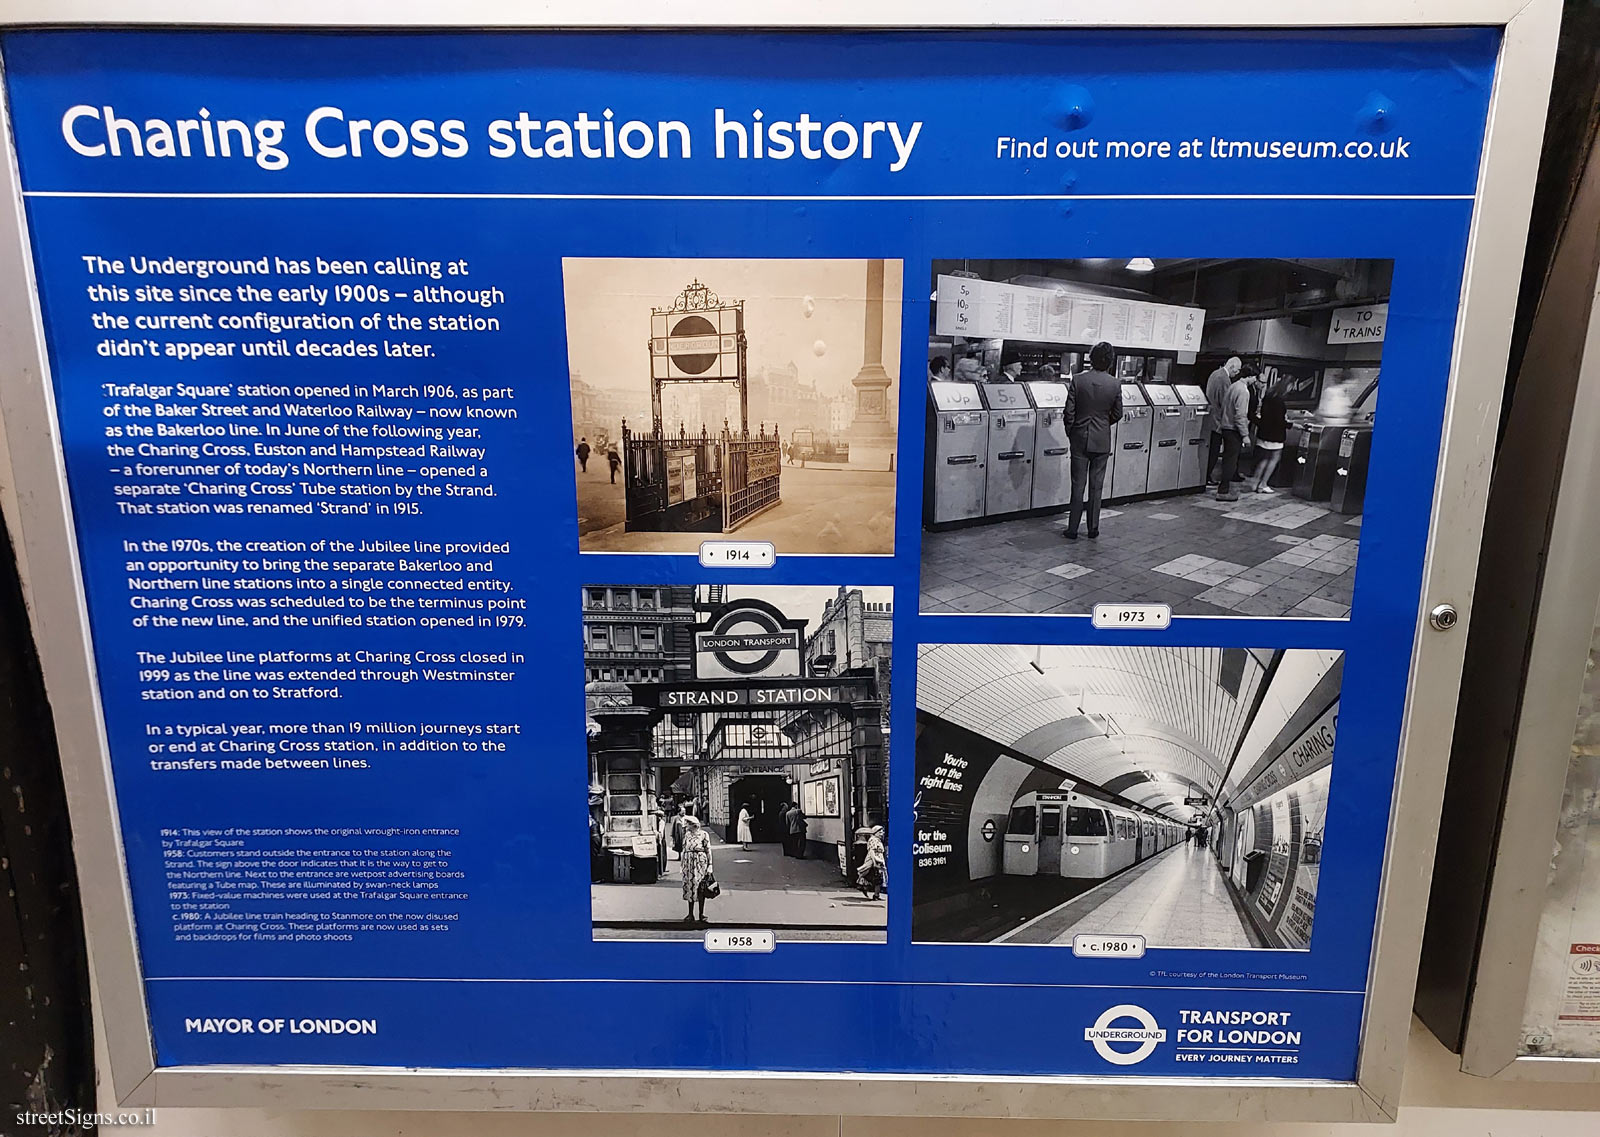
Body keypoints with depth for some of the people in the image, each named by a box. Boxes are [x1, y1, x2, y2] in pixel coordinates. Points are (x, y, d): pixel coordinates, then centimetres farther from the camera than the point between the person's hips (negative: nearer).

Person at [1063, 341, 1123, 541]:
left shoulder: (1078, 380, -10)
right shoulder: (1115, 384, -7)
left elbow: (1069, 411, -8)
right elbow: (1117, 414, 4)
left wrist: (1070, 433, 8)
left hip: (1080, 439, -1)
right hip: (1102, 441, 1)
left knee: (1078, 485, 4)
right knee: (1096, 486, 9)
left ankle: (1072, 529, 5)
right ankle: (1093, 529, 13)